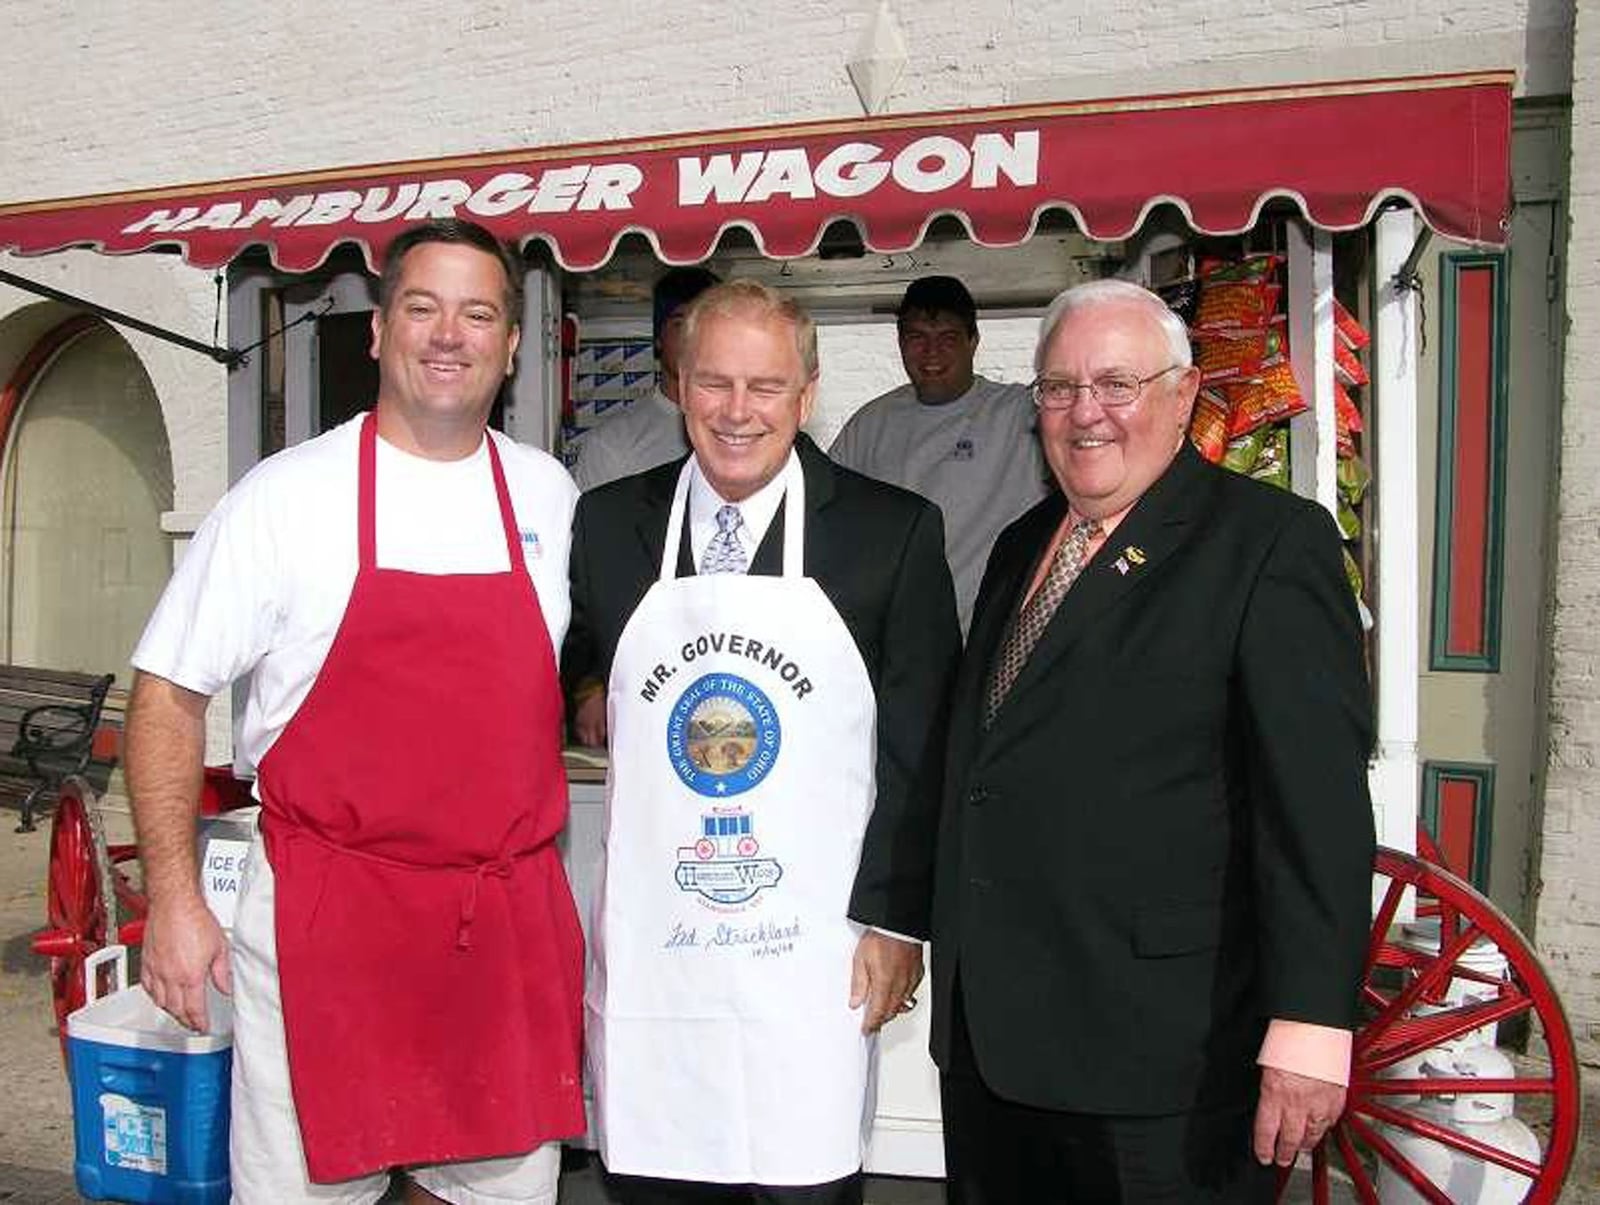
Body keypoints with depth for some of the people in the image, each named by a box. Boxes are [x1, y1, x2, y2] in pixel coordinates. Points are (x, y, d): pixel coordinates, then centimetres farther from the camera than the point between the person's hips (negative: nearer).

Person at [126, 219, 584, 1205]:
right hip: (327, 922, -3)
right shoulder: (286, 497, -6)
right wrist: (174, 900, -7)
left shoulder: (551, 496, 5)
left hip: (514, 921, 4)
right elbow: (169, 693, -2)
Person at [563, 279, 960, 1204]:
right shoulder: (608, 522, 4)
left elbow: (923, 746, -1)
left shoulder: (894, 530, -3)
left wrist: (895, 918, -3)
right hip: (647, 954, 2)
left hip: (810, 961, -2)